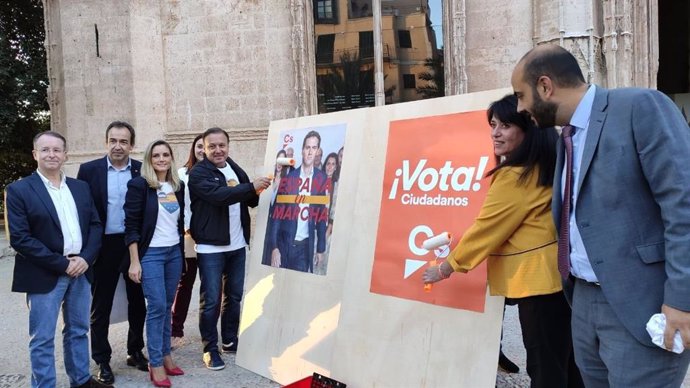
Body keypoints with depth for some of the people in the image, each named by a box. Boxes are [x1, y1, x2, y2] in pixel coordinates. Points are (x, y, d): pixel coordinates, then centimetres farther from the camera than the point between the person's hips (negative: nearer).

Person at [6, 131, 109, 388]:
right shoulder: (19, 190, -6)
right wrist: (62, 264, -15)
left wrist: (85, 258, -9)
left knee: (78, 330, 17)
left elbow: (95, 225, 8)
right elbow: (19, 238, -12)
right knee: (42, 338, 4)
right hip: (45, 275, -5)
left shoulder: (81, 187, 9)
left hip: (81, 270, 5)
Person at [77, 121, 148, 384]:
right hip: (103, 247, -1)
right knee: (101, 306, 9)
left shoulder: (143, 171, -1)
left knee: (137, 302, 13)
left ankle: (135, 351, 30)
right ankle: (102, 360, 22)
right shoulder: (89, 170, -3)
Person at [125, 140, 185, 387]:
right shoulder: (139, 185, -9)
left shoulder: (178, 186, 8)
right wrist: (134, 262, -13)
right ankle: (156, 364, 6)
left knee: (167, 306, 11)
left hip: (174, 252, 5)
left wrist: (182, 250, 13)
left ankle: (165, 355, 22)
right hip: (150, 254, -5)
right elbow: (131, 225, -11)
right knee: (157, 306, -5)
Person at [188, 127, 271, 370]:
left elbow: (251, 201, 19)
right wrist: (251, 187, -29)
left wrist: (259, 191, -3)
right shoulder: (198, 173, -9)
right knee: (211, 300, -1)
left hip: (237, 245, 6)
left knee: (235, 296, 14)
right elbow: (219, 195, -26)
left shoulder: (236, 170, 11)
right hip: (211, 247, -6)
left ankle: (230, 341, 29)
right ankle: (210, 349, 12)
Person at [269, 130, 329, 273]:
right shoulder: (289, 177, -2)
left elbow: (322, 214, 4)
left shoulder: (322, 178, 1)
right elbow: (278, 212, -2)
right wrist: (274, 246, -8)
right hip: (285, 242, 0)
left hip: (306, 244, 0)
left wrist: (321, 248, 2)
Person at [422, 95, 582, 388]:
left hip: (539, 278, -10)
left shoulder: (515, 176, -18)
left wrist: (446, 268, -2)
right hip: (559, 275, 10)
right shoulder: (549, 166, 11)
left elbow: (485, 228, -13)